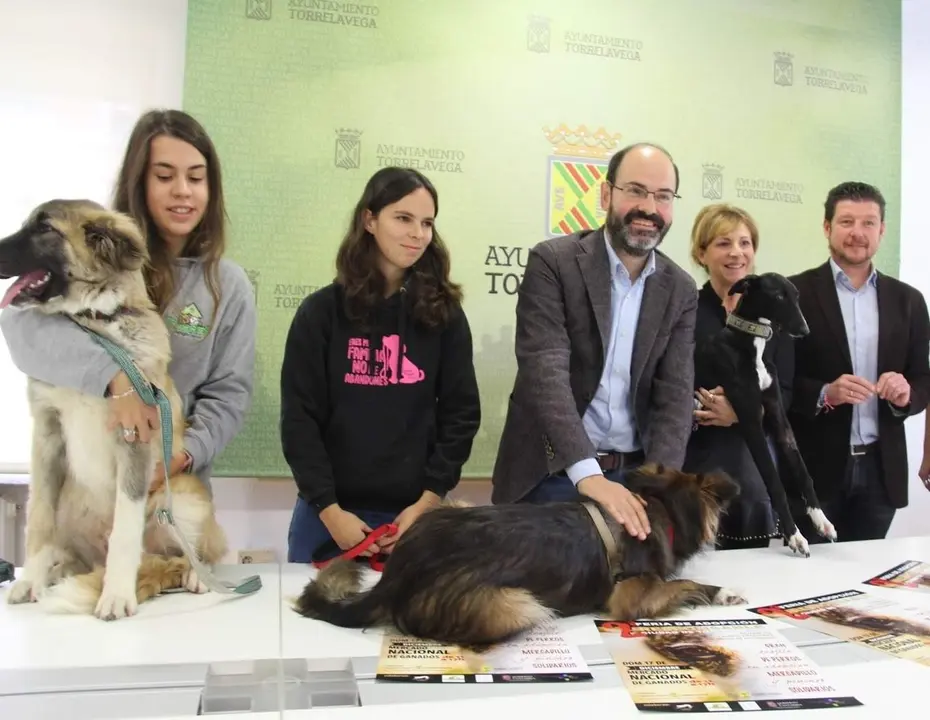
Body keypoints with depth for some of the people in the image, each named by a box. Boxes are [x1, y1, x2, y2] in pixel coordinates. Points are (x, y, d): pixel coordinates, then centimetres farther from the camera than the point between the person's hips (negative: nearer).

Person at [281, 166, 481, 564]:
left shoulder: (445, 314, 2)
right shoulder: (321, 311, 0)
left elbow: (461, 415, 1)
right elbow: (299, 418, -3)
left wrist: (427, 503, -7)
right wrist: (329, 510, -10)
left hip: (414, 515, 1)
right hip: (327, 515, 0)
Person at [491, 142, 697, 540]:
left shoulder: (681, 290, 4)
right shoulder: (552, 262, -9)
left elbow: (674, 397, -2)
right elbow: (545, 370, -21)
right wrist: (588, 474, -33)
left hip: (632, 478, 4)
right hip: (552, 474, -3)